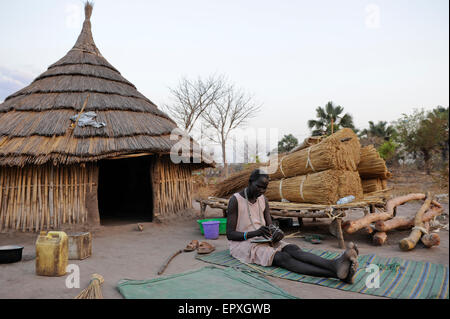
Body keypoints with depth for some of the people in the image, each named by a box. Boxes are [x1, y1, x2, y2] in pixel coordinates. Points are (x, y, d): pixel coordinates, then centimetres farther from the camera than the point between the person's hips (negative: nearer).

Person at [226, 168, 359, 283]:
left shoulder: (263, 200, 8)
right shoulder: (235, 200, -12)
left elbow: (270, 225, 8)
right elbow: (230, 234, -13)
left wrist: (277, 231, -17)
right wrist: (254, 233, -29)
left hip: (263, 240, 6)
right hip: (242, 243, -6)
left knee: (292, 249, -26)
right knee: (282, 257, -33)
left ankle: (336, 265, -53)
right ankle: (335, 273, -56)